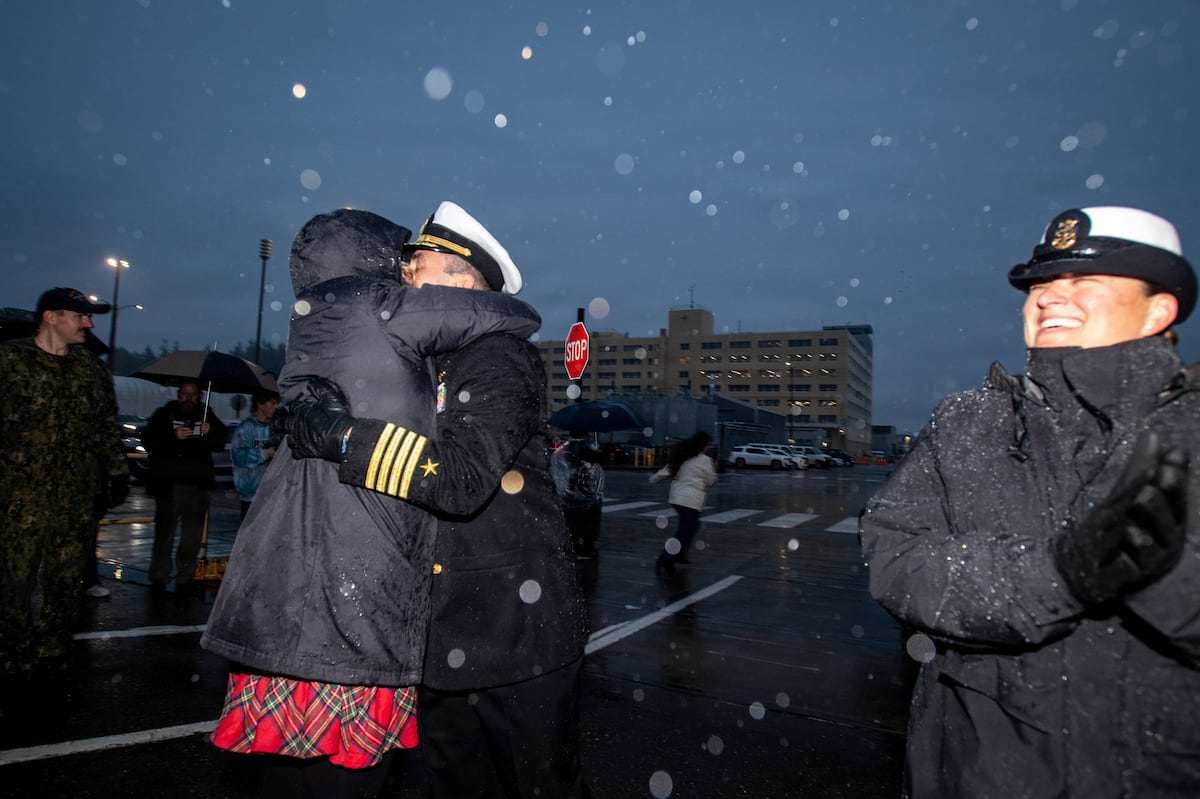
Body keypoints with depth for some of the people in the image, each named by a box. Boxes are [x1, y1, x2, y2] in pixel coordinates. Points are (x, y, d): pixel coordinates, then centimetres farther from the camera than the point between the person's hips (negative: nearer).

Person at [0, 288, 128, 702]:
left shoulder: (93, 369, 13)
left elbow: (107, 429, 18)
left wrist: (116, 472, 13)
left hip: (76, 501, 3)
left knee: (66, 588, 6)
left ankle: (50, 667, 17)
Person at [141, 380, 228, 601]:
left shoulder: (206, 415, 9)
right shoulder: (164, 414, 2)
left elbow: (222, 441, 9)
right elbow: (148, 441, -6)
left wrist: (210, 433, -12)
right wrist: (173, 436, -21)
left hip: (198, 484, 2)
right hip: (169, 483, -2)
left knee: (193, 535, 5)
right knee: (165, 532, -1)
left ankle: (185, 579, 14)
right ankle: (158, 579, 11)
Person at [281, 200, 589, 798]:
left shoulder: (501, 360, -13)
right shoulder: (426, 368, 16)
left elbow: (463, 478, -28)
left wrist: (342, 435, -25)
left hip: (517, 635, -9)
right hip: (446, 637, 9)